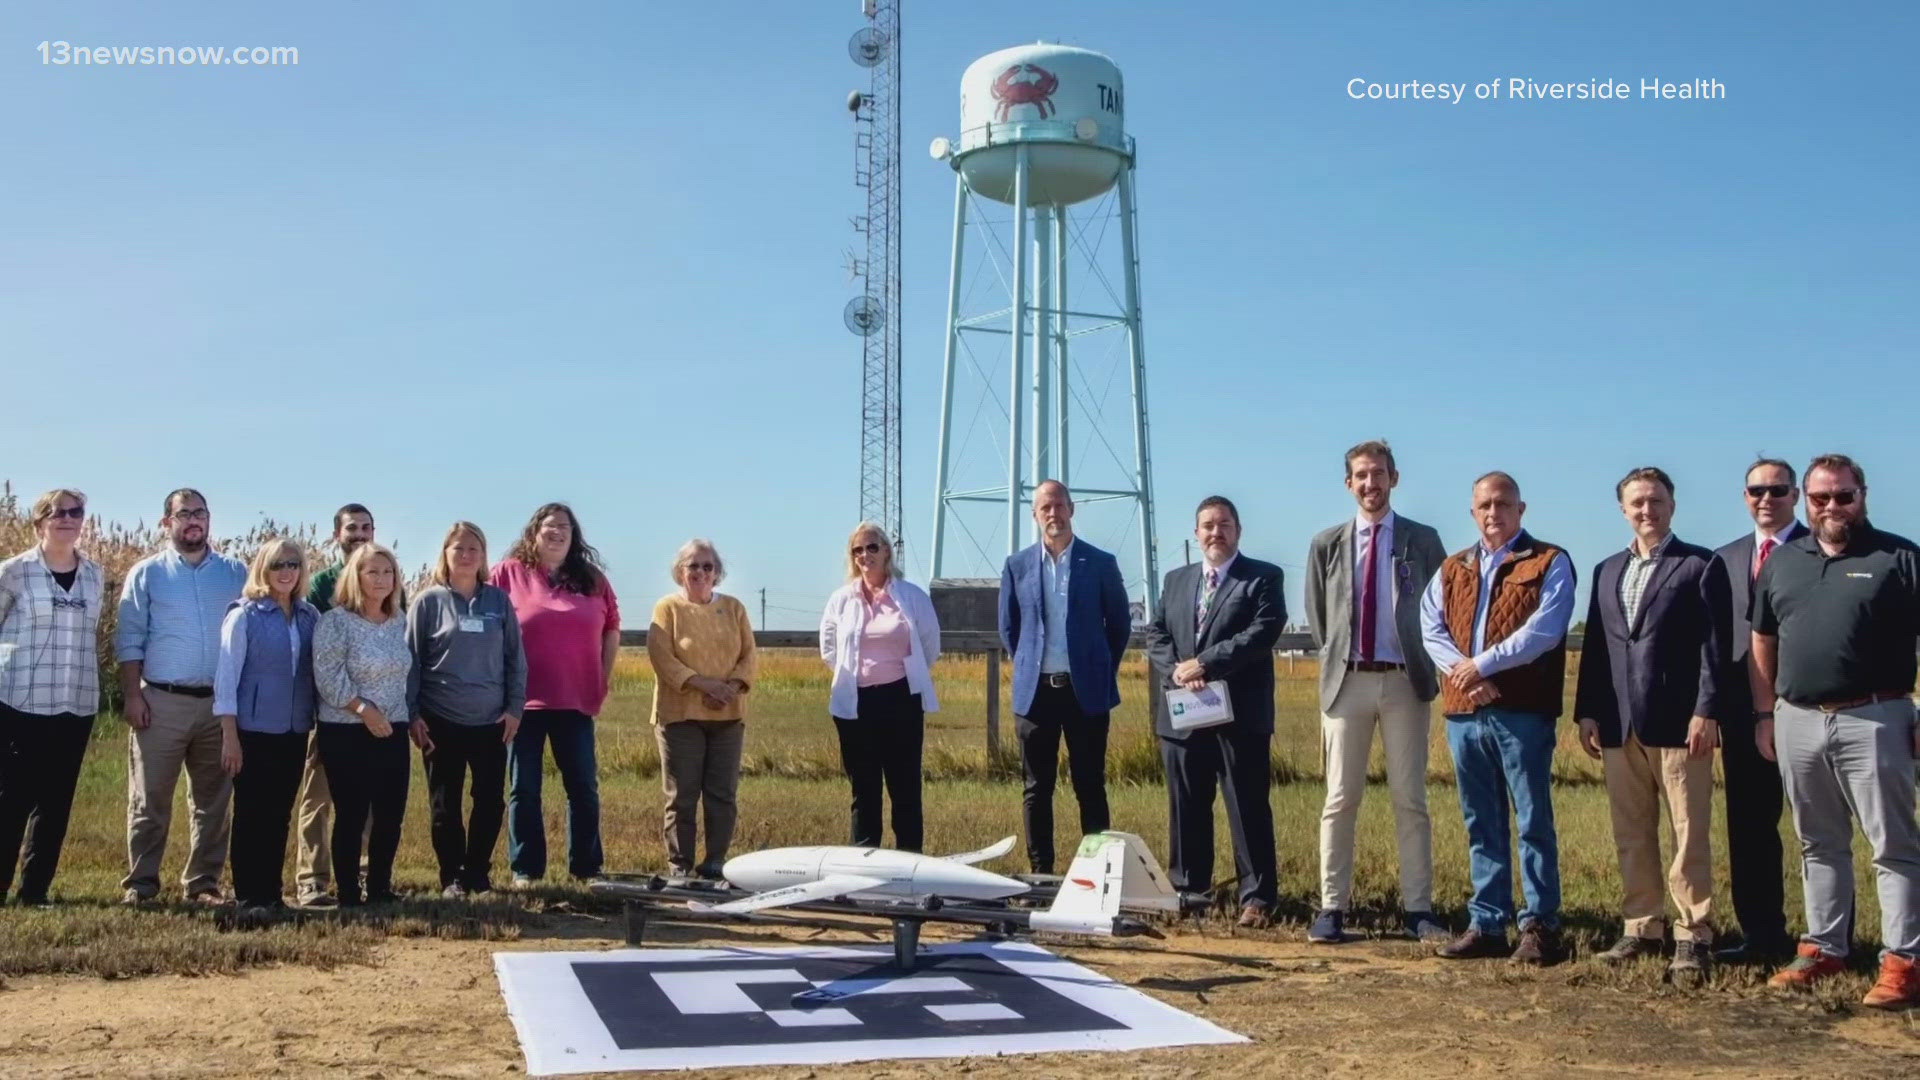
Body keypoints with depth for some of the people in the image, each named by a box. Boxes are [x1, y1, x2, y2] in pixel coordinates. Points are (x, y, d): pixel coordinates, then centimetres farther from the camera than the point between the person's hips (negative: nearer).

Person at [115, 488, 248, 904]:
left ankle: (203, 882, 15)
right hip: (162, 701, -2)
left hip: (221, 703, 2)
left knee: (213, 799, 7)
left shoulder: (236, 573, 8)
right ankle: (140, 883, 9)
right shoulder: (146, 574, 4)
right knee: (150, 799, 1)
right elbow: (129, 641, 2)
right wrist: (132, 696, -8)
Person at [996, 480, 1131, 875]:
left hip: (1087, 691, -2)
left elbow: (1120, 624, 8)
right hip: (1035, 691, 2)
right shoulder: (1017, 565, 5)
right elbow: (1008, 627, 14)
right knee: (1037, 788, 6)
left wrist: (1101, 670, 7)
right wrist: (1028, 668, 9)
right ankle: (1040, 872, 14)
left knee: (1090, 785, 3)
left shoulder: (1101, 563, 0)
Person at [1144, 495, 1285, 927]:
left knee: (1249, 809, -2)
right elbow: (1156, 634, 11)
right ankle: (1187, 889, 20)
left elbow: (1263, 631, -12)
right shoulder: (1175, 581, 18)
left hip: (1241, 716, -5)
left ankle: (1258, 897, 3)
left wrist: (1204, 664, -16)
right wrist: (1176, 672, -10)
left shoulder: (1262, 578, 2)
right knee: (1186, 809, 10)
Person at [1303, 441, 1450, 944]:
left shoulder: (1423, 541, 5)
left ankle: (1418, 910, 9)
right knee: (1340, 799, 1)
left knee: (1411, 800, 3)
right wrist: (1335, 660, 8)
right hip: (1347, 679, 1)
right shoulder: (1327, 545, 8)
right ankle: (1332, 908, 6)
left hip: (1405, 681, -1)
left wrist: (1430, 670, 4)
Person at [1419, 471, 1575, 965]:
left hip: (1522, 711, -5)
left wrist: (1483, 664, -14)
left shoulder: (1550, 563, 2)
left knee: (1533, 822, -1)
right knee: (1482, 825, 10)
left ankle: (1541, 926, 6)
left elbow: (1544, 629, -12)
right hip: (1463, 711, 5)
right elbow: (1431, 628, 6)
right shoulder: (1452, 569, 17)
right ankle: (1487, 925, 17)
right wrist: (1462, 670, -11)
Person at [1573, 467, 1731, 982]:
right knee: (1631, 836, 10)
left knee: (1690, 835, -1)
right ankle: (1643, 928, 18)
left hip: (1678, 723, -5)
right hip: (1620, 725, 5)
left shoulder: (1701, 566, 0)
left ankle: (1693, 936, 6)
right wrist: (1587, 712, 7)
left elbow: (1715, 646, -6)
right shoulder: (1607, 571, 17)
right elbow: (1595, 646, 14)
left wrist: (1706, 712, -14)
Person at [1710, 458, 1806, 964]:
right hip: (1744, 709, 5)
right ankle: (1762, 936, 19)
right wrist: (1714, 706, 4)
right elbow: (1717, 637, 12)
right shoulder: (1726, 558, 14)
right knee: (1749, 826, 9)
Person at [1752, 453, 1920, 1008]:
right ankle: (1823, 947, 24)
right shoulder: (1781, 562, 11)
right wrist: (1765, 714, 9)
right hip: (1797, 722, 5)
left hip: (1872, 720, -4)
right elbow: (1763, 641, 14)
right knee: (1819, 845, 14)